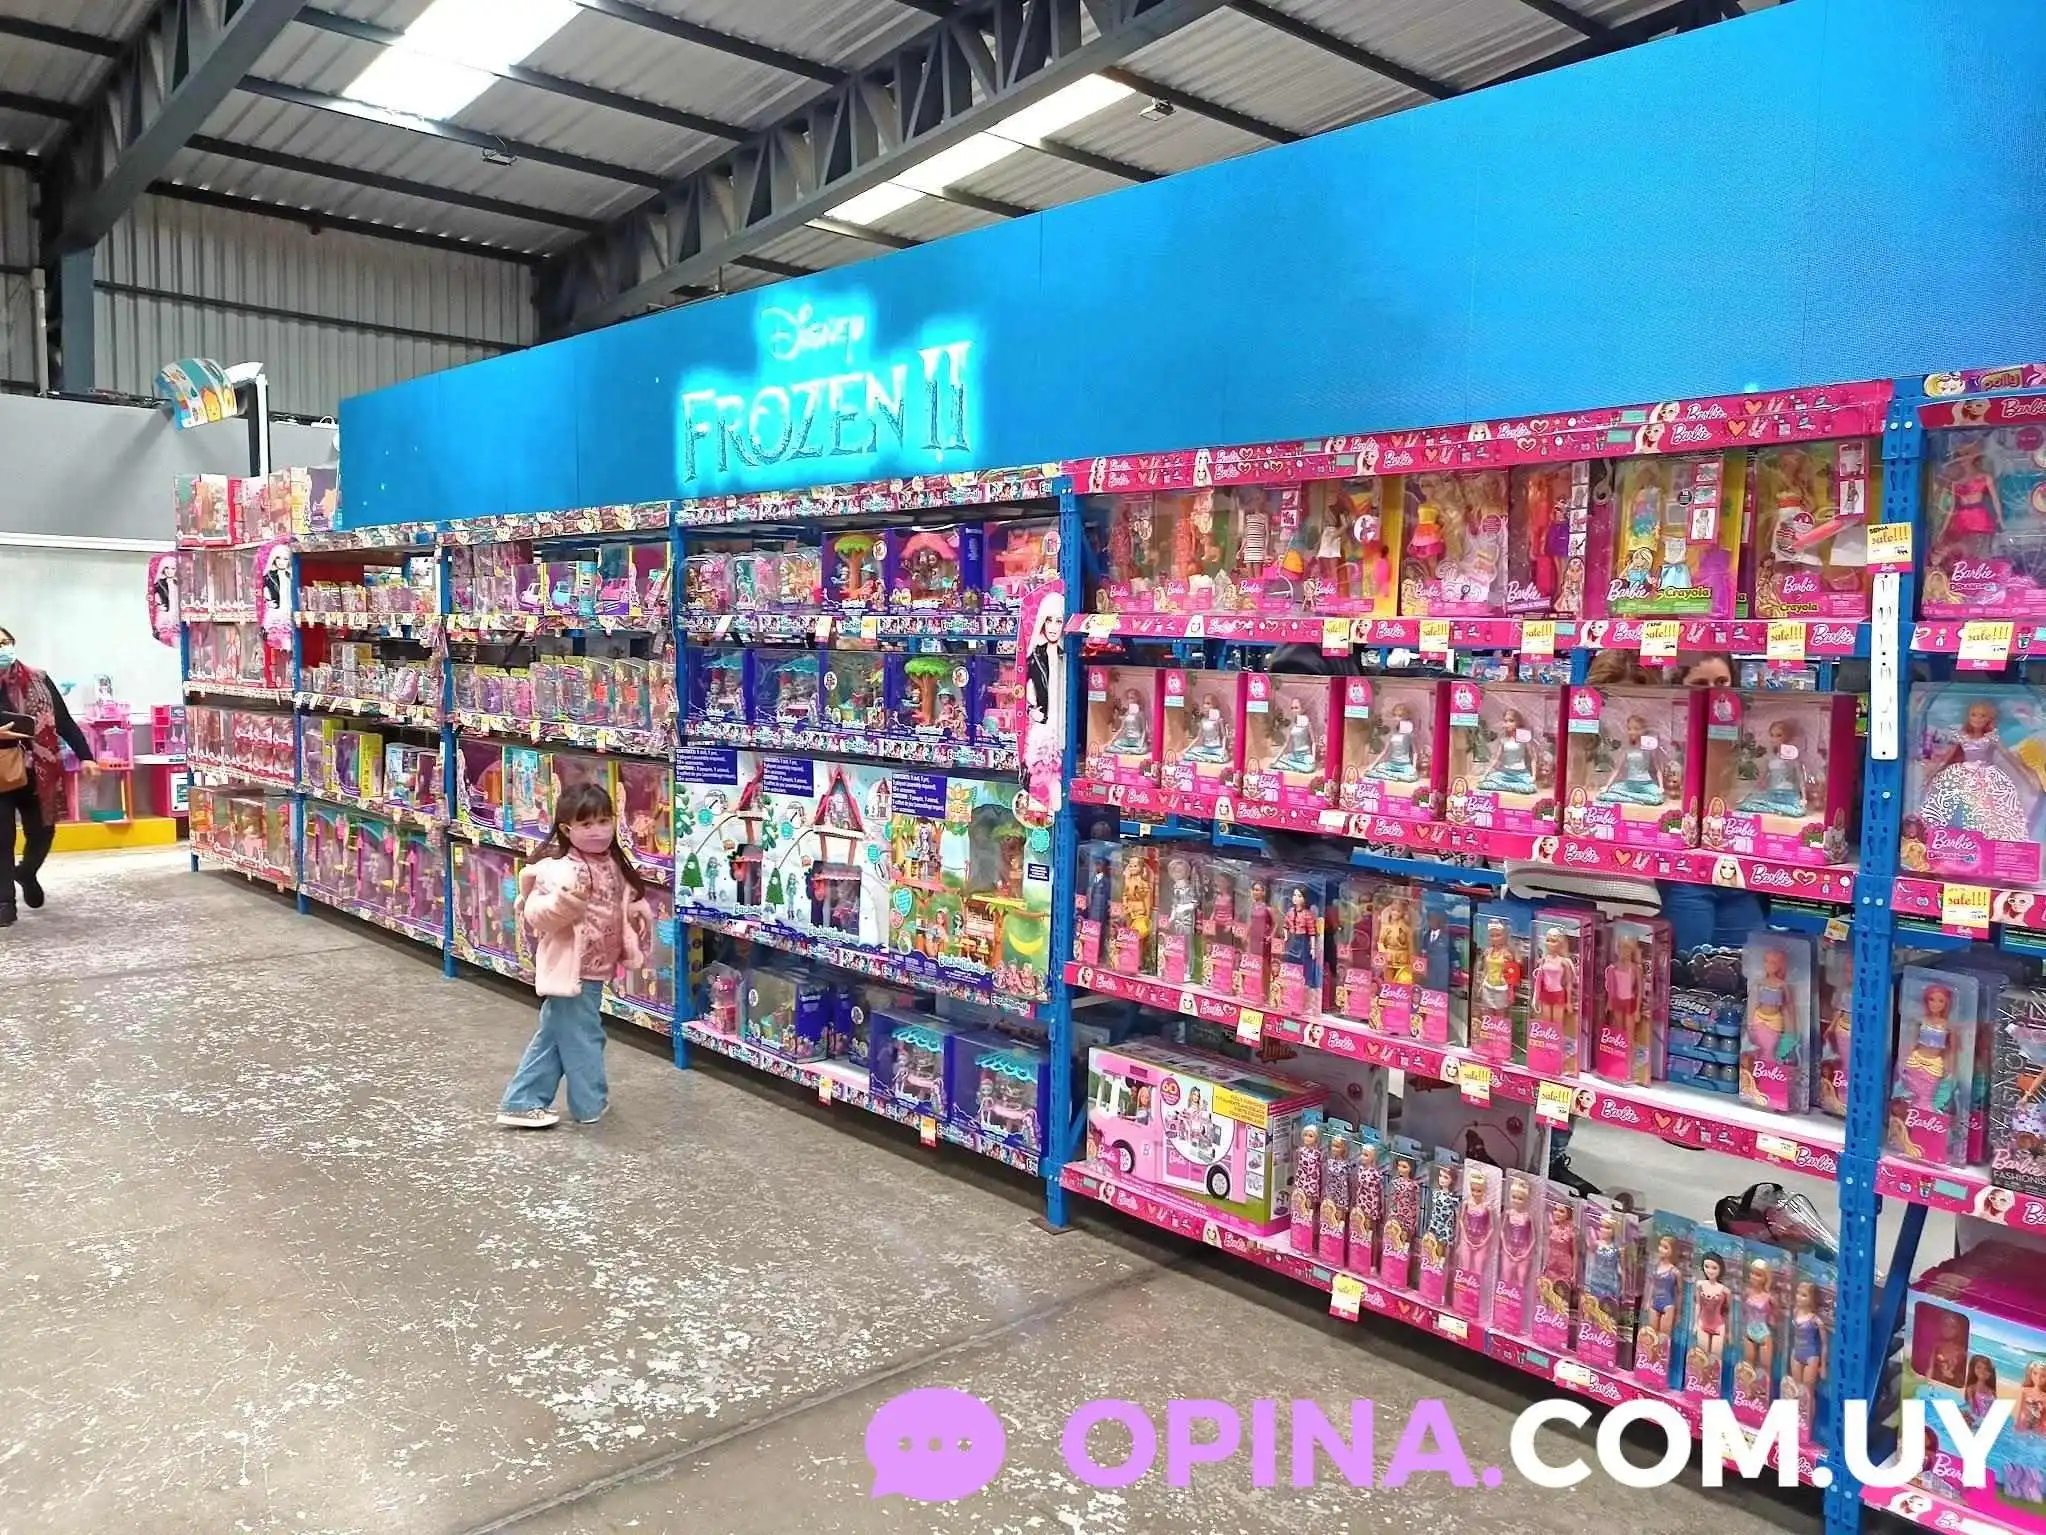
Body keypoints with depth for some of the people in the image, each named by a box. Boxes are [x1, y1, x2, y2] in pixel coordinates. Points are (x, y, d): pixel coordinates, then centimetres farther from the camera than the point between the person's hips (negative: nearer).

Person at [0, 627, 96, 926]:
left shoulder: (38, 681, 1)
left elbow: (64, 722, 3)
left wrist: (85, 756, -5)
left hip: (37, 774, 2)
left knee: (42, 833, 13)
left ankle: (27, 874, 44)